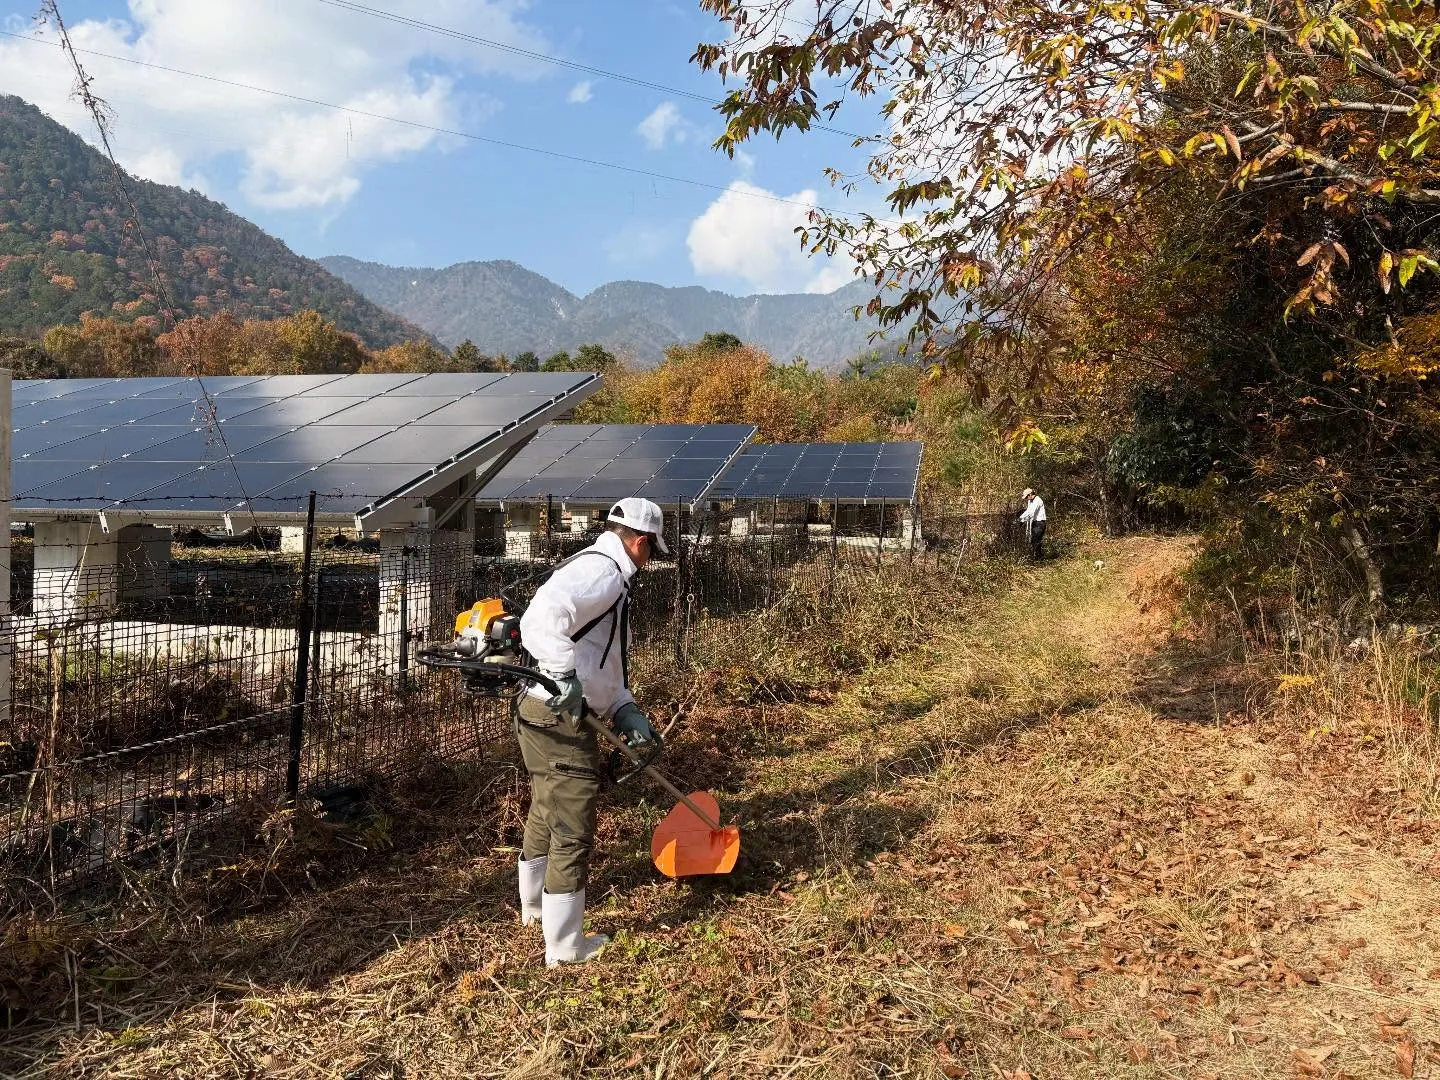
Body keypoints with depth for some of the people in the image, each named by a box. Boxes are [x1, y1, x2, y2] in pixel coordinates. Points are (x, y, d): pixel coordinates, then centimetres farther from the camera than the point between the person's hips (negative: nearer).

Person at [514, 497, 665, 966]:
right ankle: (565, 947, 11)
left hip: (541, 716, 11)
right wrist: (565, 673, -35)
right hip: (560, 719, -11)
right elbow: (541, 620, -34)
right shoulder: (602, 571, -16)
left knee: (545, 814, 27)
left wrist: (626, 712, 8)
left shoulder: (604, 575, 18)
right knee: (572, 830, 0)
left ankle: (534, 907, 48)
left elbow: (605, 664, 18)